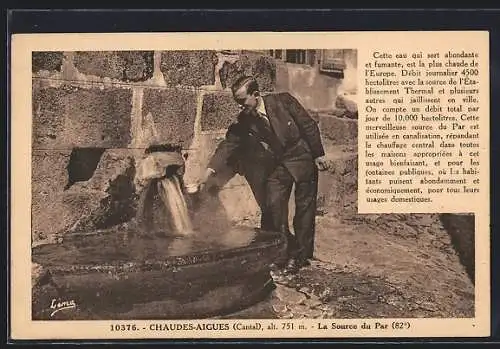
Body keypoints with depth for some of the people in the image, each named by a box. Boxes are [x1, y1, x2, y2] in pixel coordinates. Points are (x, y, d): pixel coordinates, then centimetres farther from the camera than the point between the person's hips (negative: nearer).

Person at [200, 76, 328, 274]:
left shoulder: (283, 101, -16)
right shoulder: (243, 122, -8)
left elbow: (309, 126, -9)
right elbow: (228, 144, -14)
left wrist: (318, 155, -8)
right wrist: (211, 170, -27)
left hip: (303, 158, -3)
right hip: (276, 165, 3)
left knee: (304, 207, 2)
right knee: (274, 205, -10)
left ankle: (303, 255, 14)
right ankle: (288, 252, 6)